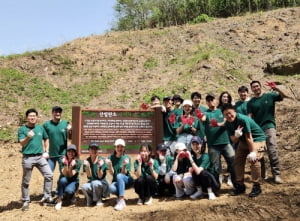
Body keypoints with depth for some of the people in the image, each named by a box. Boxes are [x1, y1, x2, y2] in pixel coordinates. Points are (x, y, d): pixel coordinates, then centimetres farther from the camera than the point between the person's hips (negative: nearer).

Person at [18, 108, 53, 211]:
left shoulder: (40, 128, 7)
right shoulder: (22, 129, -4)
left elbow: (46, 139, 19)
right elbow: (21, 143, -13)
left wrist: (46, 151, 9)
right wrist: (28, 137, -32)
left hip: (40, 157, 3)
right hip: (27, 158, -3)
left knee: (49, 175, -2)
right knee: (26, 181, 6)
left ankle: (47, 196, 12)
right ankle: (25, 201, 19)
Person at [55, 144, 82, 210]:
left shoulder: (78, 162, -12)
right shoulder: (62, 160, -11)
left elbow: (70, 175, -17)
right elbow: (64, 174, -19)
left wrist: (71, 167, -35)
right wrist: (66, 165, -35)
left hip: (73, 182, -1)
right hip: (63, 181, 1)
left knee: (68, 190, -34)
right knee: (63, 179, -35)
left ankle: (71, 196, 3)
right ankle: (59, 200, -22)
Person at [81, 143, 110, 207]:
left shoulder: (102, 160, -8)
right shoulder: (87, 161, 0)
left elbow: (100, 176, -12)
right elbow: (89, 176, -9)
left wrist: (99, 167, -30)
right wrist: (87, 166, -26)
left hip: (102, 183, -2)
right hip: (91, 183, 2)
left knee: (95, 183, -36)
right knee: (84, 187, -31)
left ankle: (99, 200, -7)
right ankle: (90, 200, 1)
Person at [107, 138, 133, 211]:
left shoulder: (127, 158, -7)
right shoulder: (111, 158, 0)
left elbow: (123, 173, -13)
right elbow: (112, 174, -7)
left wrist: (124, 165, -31)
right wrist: (109, 165, -24)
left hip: (127, 181, -1)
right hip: (116, 182, 1)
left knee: (119, 176, -35)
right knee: (111, 188, -35)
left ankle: (121, 200, -31)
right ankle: (120, 196, -4)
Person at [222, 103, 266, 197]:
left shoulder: (243, 119, -29)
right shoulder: (228, 124, -8)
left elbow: (249, 137, -28)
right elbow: (233, 140, -9)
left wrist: (252, 152, -30)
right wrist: (236, 136, -32)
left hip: (257, 139, -7)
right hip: (243, 141, 8)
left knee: (254, 160, -22)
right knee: (237, 161, 5)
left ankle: (256, 186, -8)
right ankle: (240, 185, 17)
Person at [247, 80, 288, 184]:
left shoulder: (270, 96, 3)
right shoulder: (250, 102, 8)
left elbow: (284, 96, -7)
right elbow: (250, 117, 4)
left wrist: (276, 89, -23)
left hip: (269, 126, -3)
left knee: (272, 150, -15)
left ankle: (276, 174, -11)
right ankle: (262, 173, 21)